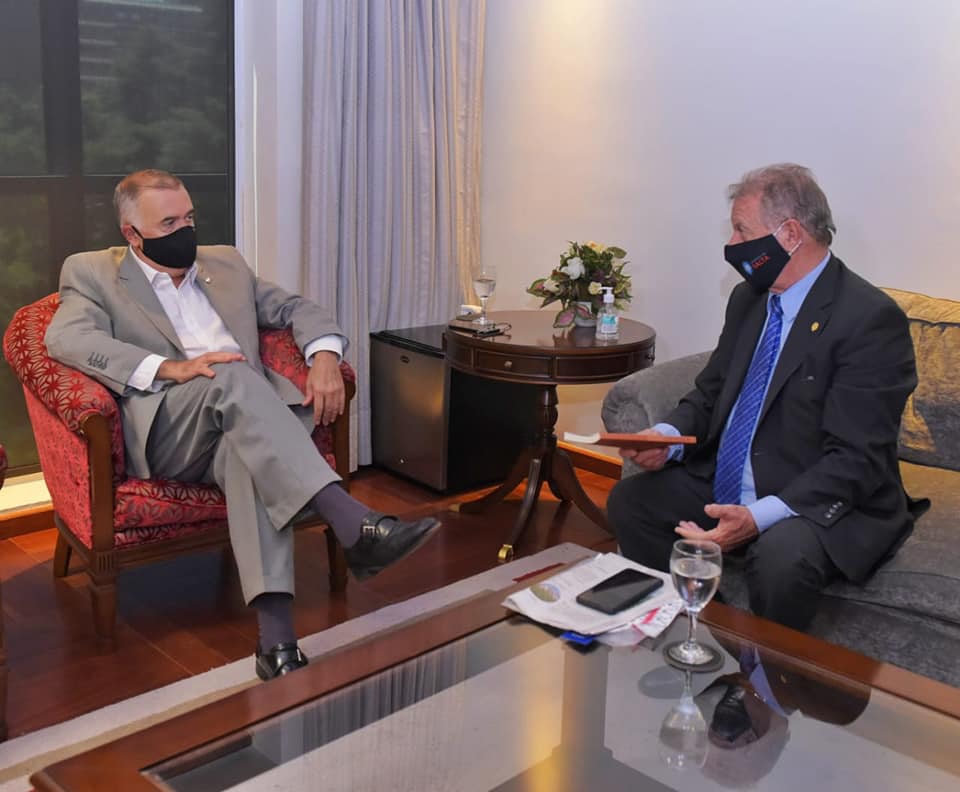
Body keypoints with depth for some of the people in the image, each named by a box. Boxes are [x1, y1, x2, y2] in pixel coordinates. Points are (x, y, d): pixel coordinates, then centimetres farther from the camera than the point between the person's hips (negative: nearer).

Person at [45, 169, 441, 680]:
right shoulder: (92, 273, 12)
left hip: (243, 424, 3)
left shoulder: (225, 264, 25)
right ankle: (354, 524, -46)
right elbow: (66, 337, -8)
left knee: (249, 457, -35)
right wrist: (169, 368, -22)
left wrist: (324, 355, -2)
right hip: (165, 434, -3)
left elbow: (295, 308, 23)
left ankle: (276, 638, -47)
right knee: (231, 374, -34)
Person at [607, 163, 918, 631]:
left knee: (780, 555, -35)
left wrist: (760, 517, -32)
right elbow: (710, 392, 15)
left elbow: (855, 460, -22)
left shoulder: (870, 319, -18)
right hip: (721, 487, 7)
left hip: (821, 505, -7)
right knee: (629, 500, -6)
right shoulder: (748, 298, 7)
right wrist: (668, 437, -8)